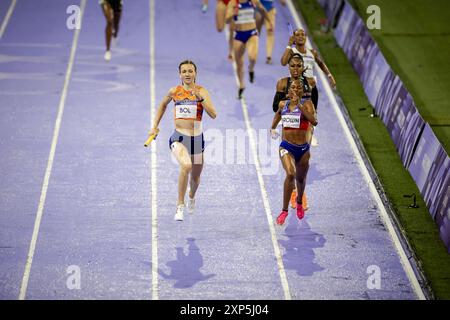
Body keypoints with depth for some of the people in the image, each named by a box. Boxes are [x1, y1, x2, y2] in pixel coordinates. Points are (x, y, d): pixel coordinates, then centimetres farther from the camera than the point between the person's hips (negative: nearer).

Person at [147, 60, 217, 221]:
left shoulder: (201, 91, -3)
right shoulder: (174, 92, 1)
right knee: (186, 166, -31)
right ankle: (180, 206, -22)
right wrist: (155, 126, 18)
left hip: (197, 138, 2)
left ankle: (191, 196, 55)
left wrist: (200, 98, -25)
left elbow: (213, 114, -15)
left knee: (195, 177, 17)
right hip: (179, 138, -2)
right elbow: (162, 105, 22)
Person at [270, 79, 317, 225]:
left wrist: (299, 104, -26)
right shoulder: (283, 104, 5)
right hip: (286, 146, 0)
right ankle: (284, 210, -20)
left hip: (303, 148, 0)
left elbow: (314, 121, -24)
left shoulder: (306, 104, -6)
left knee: (300, 178, 18)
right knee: (290, 174, -25)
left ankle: (299, 202, 52)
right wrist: (273, 128, 28)